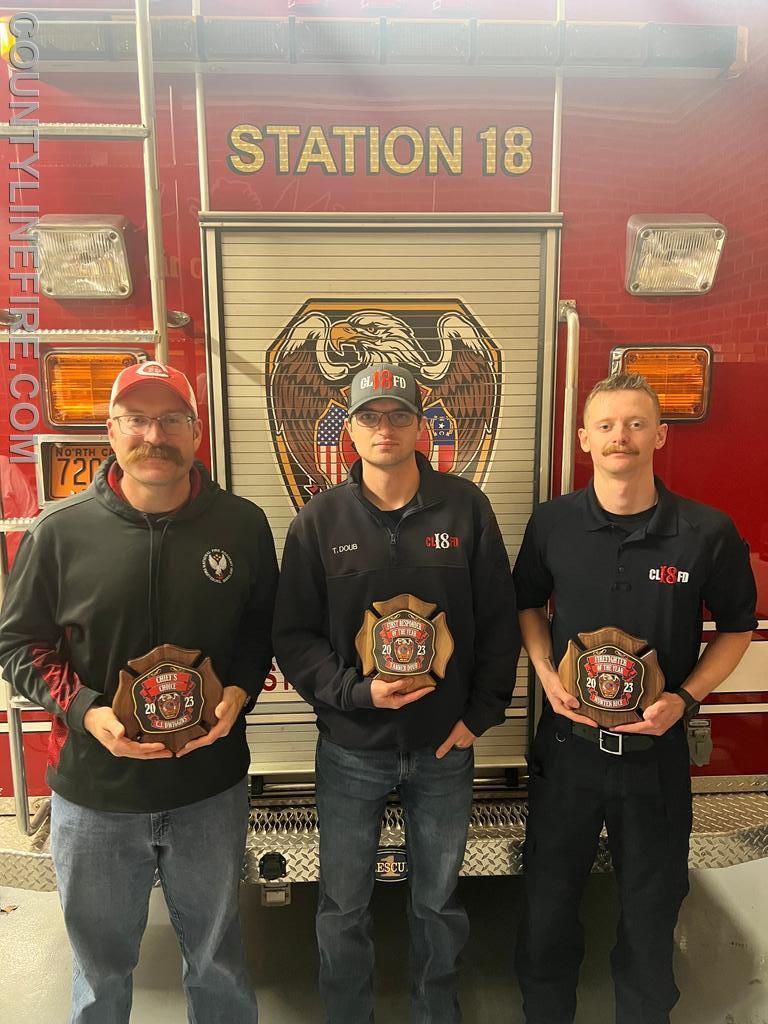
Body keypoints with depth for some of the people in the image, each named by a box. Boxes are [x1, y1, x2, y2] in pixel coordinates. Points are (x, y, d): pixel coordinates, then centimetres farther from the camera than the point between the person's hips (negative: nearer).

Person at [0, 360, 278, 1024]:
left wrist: (240, 692, -13)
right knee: (100, 967, 24)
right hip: (94, 792, 0)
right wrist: (86, 712, -16)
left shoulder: (242, 525, -7)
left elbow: (264, 626, 4)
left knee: (216, 955, 24)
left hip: (212, 788, 1)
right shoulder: (60, 531, -10)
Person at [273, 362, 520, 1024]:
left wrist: (481, 714, -4)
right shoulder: (320, 520, -5)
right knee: (344, 907, 17)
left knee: (439, 902, 21)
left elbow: (500, 621, -1)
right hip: (350, 750, 0)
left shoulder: (466, 508, -5)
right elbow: (293, 635, -4)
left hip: (445, 748, 1)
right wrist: (356, 692, -17)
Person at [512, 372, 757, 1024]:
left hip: (656, 750, -1)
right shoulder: (553, 523, -6)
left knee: (651, 907, 19)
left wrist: (686, 698, -12)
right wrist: (547, 675, -7)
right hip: (568, 743, 1)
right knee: (549, 900, 17)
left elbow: (737, 628, 1)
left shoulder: (708, 533, -11)